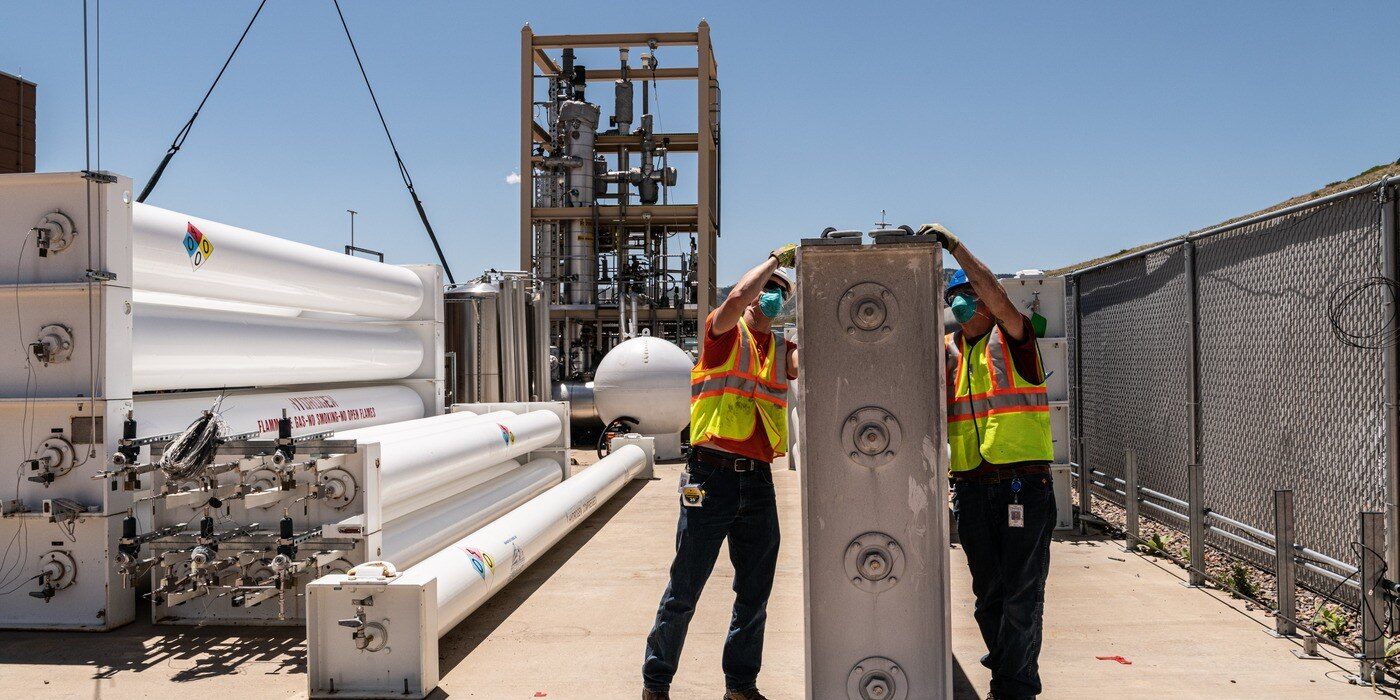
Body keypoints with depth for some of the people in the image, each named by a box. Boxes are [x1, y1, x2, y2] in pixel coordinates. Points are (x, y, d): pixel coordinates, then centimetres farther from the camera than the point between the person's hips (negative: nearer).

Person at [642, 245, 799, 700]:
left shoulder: (782, 350, 16)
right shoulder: (725, 334, 1)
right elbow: (737, 296, -18)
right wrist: (776, 258, -6)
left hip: (758, 481, 6)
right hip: (712, 477, -6)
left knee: (755, 593, 13)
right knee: (685, 589, 3)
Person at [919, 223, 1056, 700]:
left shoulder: (1012, 339, -1)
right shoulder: (950, 350, 14)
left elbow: (997, 295, -18)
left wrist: (954, 245, -17)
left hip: (1023, 483, -5)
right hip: (972, 486, 5)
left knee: (1021, 593, 0)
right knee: (987, 590, 14)